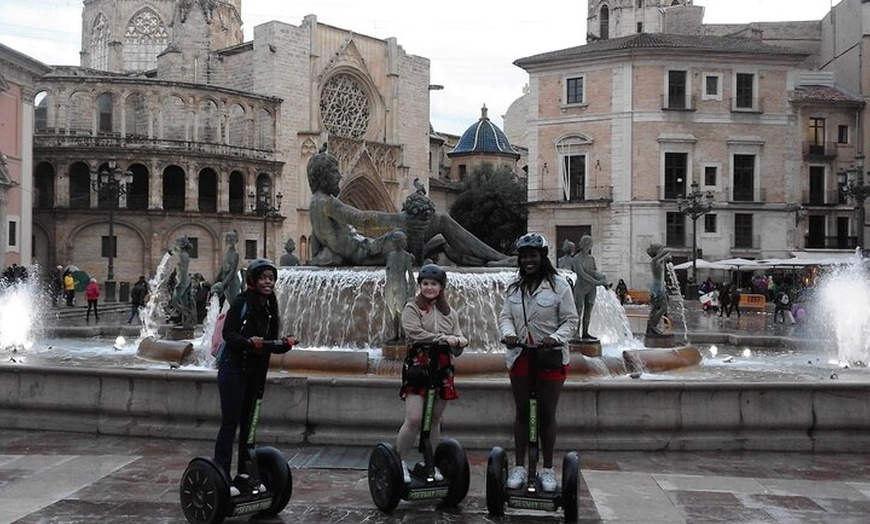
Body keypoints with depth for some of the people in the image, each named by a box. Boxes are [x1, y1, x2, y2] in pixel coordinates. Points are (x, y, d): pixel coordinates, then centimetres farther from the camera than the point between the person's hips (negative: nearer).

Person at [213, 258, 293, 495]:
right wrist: (248, 341, -33)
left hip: (256, 372, 7)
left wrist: (284, 344, -5)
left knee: (248, 423, 11)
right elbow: (228, 333, -17)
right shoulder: (241, 302, -9)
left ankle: (245, 475, 18)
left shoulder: (270, 307, 11)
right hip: (234, 368, -7)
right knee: (230, 423, -6)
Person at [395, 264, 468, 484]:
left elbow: (456, 349, 10)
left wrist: (459, 342, -14)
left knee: (435, 419, 9)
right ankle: (399, 460, 3)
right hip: (417, 367, -5)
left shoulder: (449, 313, 16)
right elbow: (414, 333, -16)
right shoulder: (412, 308, 2)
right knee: (414, 419, -13)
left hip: (442, 369, 5)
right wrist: (443, 338, -21)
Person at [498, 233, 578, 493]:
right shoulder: (514, 287, 8)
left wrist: (556, 338, -22)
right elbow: (505, 315, 8)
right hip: (520, 356, 4)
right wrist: (508, 333, -13)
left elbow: (571, 320, -5)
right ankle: (519, 467, 18)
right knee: (521, 412, 10)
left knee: (546, 414, 5)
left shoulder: (559, 285, -6)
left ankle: (548, 469, 16)